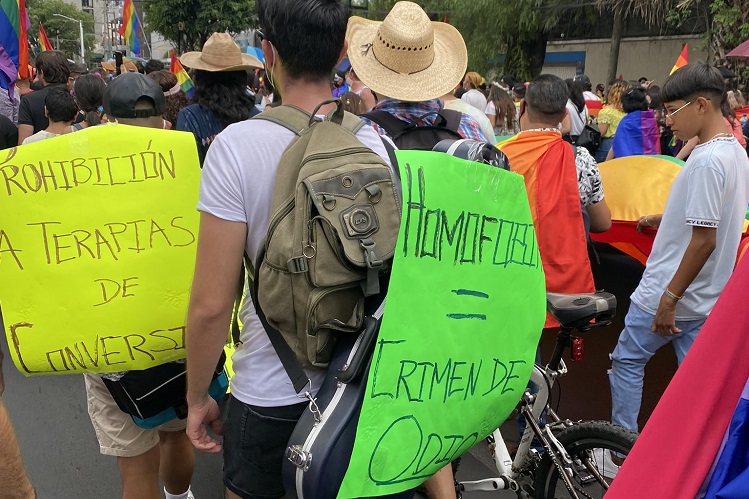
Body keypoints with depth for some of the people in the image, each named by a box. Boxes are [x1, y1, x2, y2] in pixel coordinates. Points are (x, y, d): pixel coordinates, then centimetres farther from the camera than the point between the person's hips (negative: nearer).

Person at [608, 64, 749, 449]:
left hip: (671, 294, -9)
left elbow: (704, 240, -25)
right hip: (706, 299, 9)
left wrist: (669, 299, -21)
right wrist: (667, 218, 16)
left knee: (626, 361, 9)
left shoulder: (707, 160, -22)